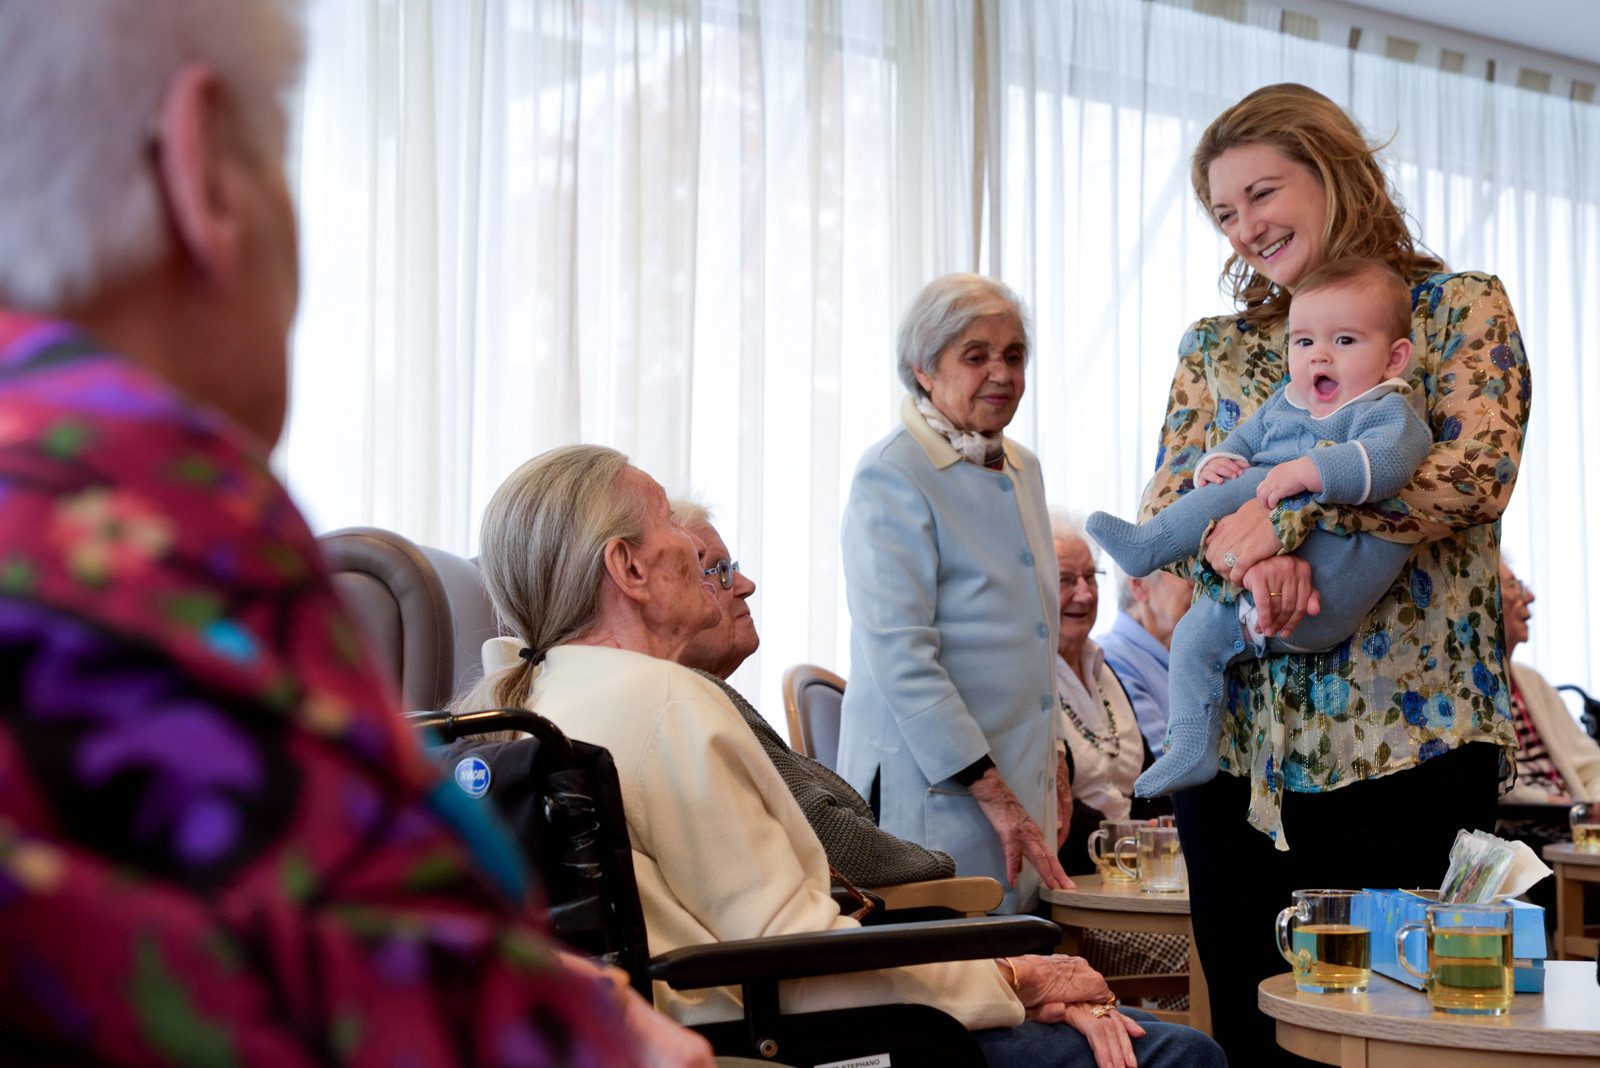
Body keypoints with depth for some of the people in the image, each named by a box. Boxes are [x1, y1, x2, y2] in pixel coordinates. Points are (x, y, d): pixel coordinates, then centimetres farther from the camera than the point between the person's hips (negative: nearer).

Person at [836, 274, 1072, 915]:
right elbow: (899, 657, -18)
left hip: (1019, 777, 8)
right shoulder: (892, 477, -11)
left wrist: (1050, 761, 17)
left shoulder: (1022, 470, 15)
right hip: (935, 791, -8)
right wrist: (995, 795, -19)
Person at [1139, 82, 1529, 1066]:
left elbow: (1478, 469, -12)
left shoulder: (1461, 309, 4)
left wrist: (1285, 513, -20)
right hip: (1238, 735, 4)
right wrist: (1249, 554, -18)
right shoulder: (1215, 347, 15)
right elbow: (1163, 512, 5)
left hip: (1410, 734, -4)